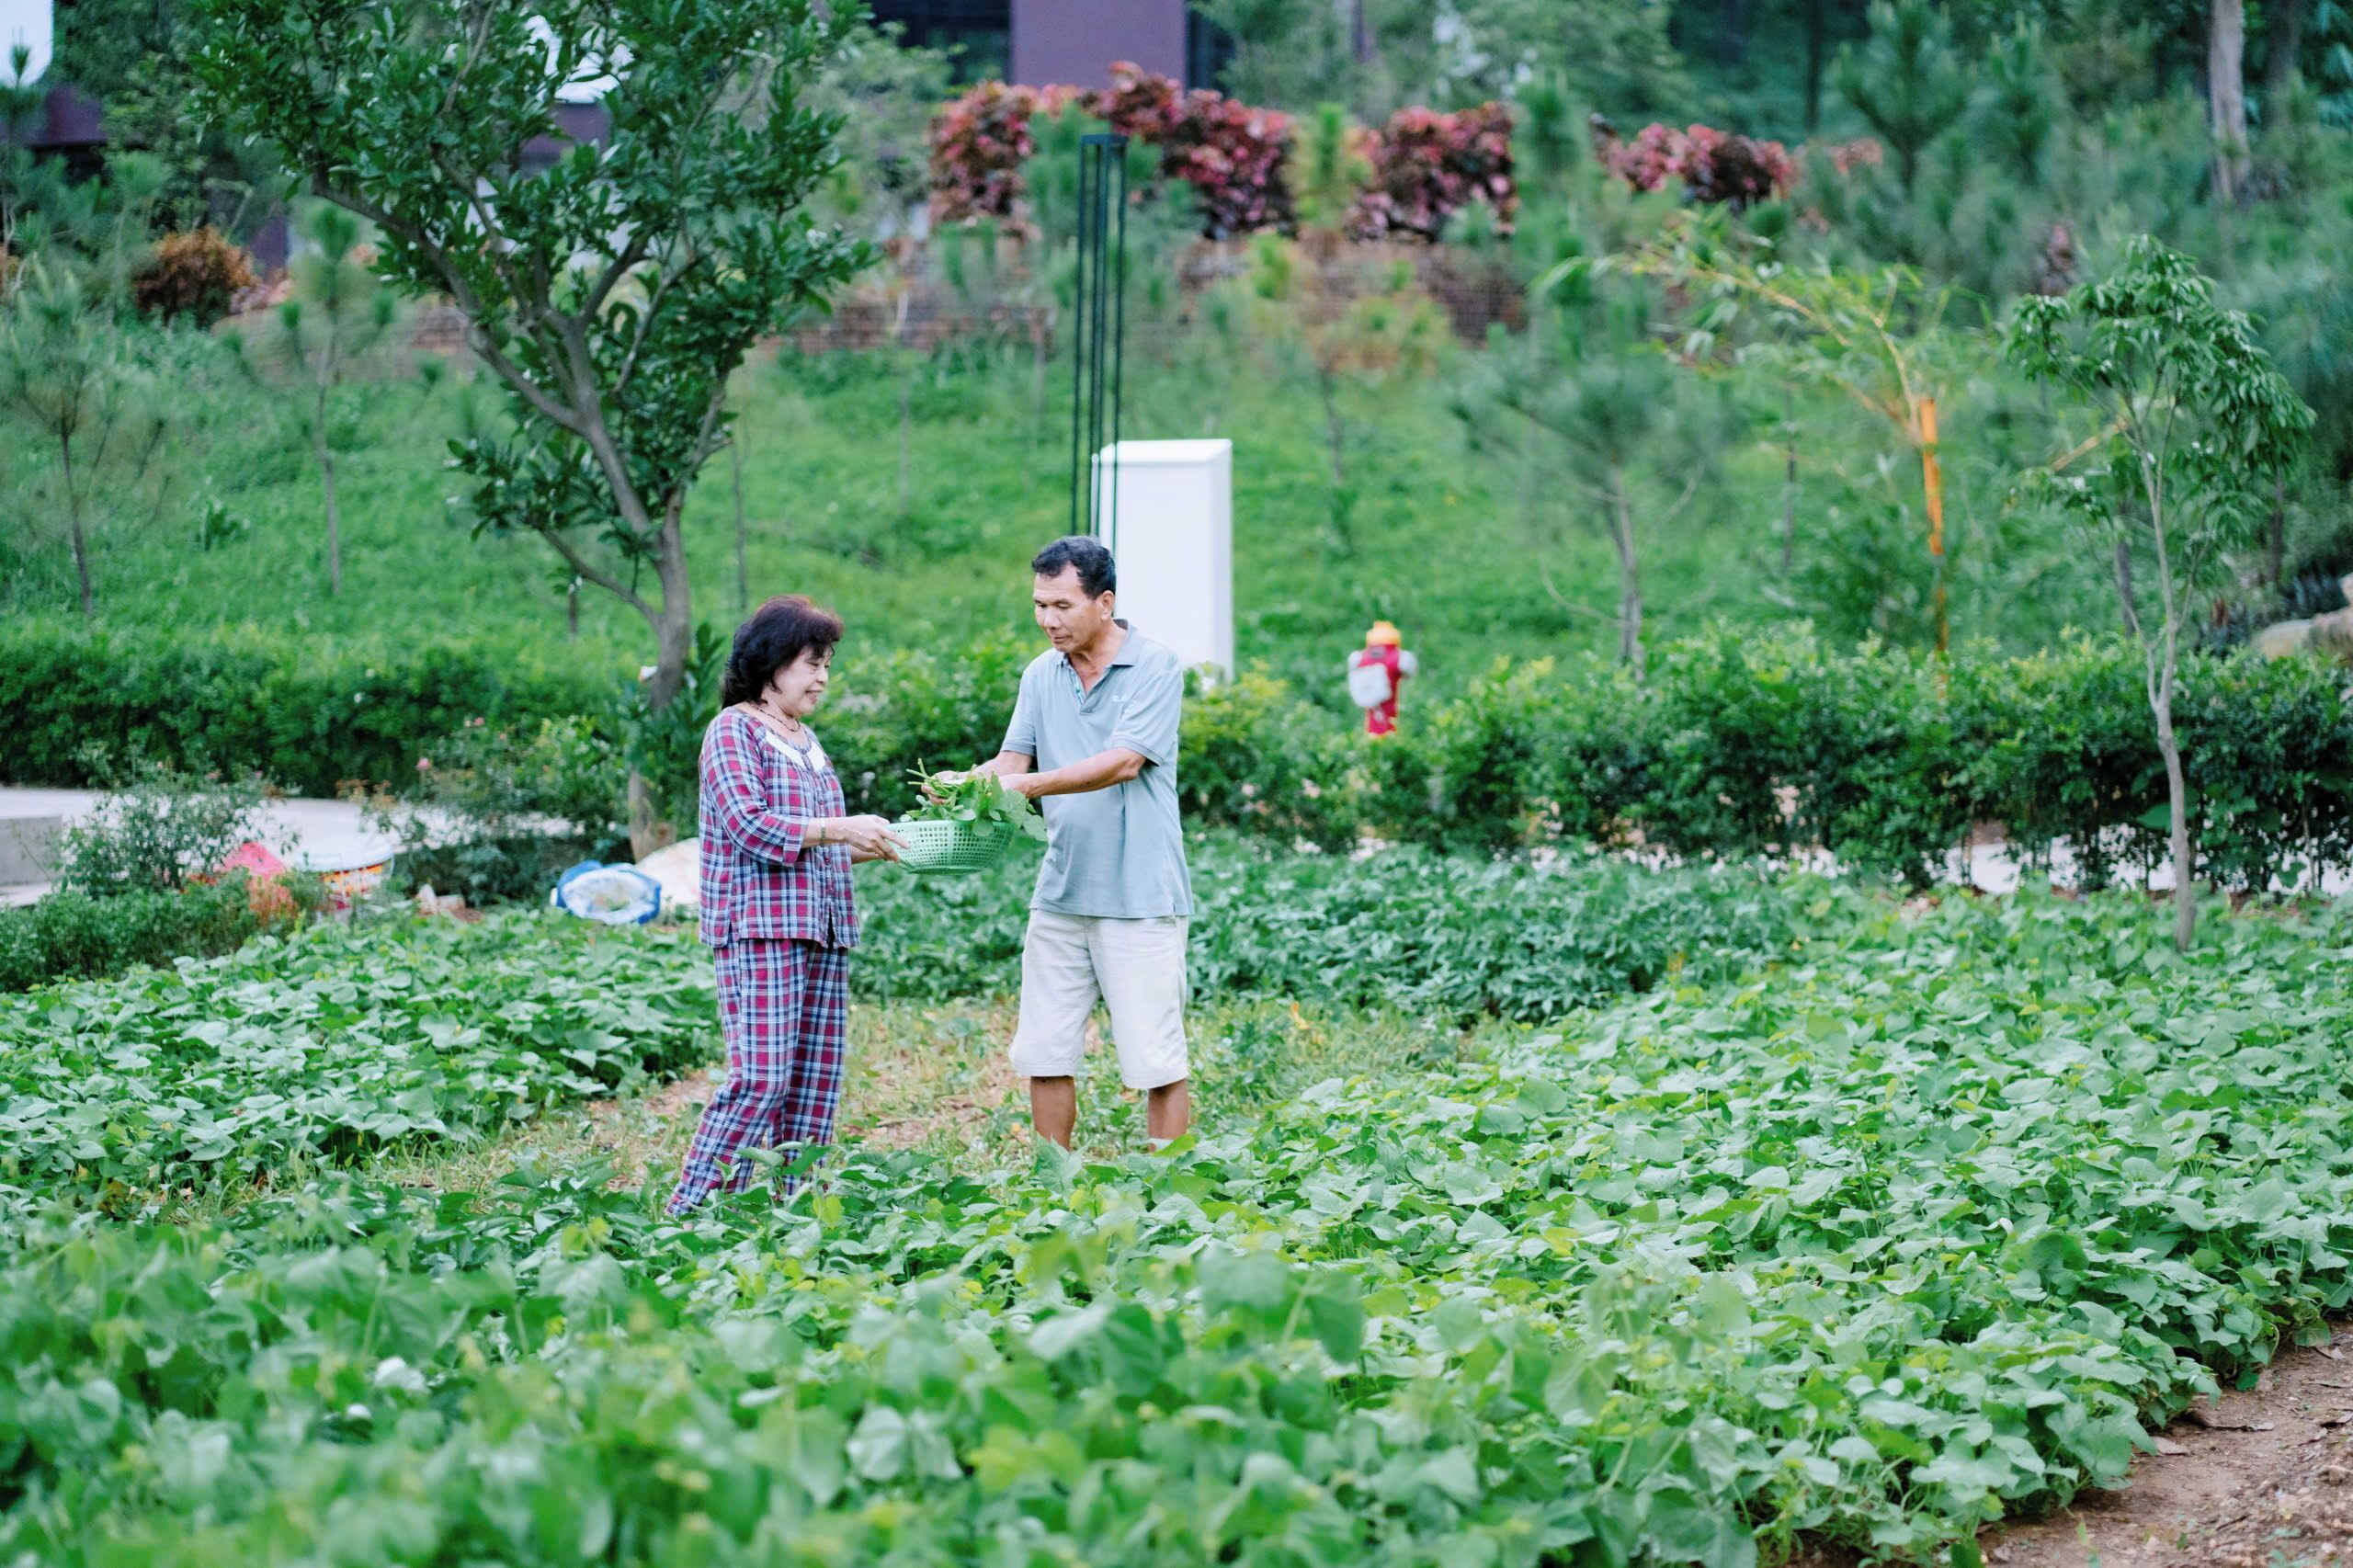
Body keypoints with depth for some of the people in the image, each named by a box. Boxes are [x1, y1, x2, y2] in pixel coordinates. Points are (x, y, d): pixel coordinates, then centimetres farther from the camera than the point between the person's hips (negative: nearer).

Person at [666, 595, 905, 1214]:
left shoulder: (806, 739, 21)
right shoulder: (734, 729, -3)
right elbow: (747, 825, -16)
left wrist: (872, 844, 11)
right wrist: (841, 830, -20)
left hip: (822, 930, 8)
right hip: (760, 928, -8)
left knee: (816, 1080, 4)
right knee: (761, 1077, -15)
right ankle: (690, 1209, -10)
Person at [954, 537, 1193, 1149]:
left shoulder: (1155, 667, -7)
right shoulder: (1041, 674, 11)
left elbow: (1125, 761, -17)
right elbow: (1014, 758, 8)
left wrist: (1029, 784, -25)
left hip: (1140, 897, -6)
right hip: (1060, 893, 6)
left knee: (1156, 1061, -3)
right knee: (1044, 1054, 7)